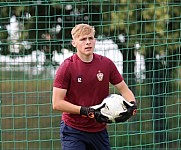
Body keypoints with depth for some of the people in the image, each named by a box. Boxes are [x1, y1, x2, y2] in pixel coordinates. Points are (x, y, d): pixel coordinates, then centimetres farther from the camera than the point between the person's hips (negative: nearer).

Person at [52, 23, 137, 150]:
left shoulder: (106, 64, 1)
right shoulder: (67, 67, -11)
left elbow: (124, 89, 9)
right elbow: (57, 103, -14)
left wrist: (132, 105, -13)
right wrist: (87, 111, -21)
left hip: (99, 130, 4)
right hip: (73, 131, -4)